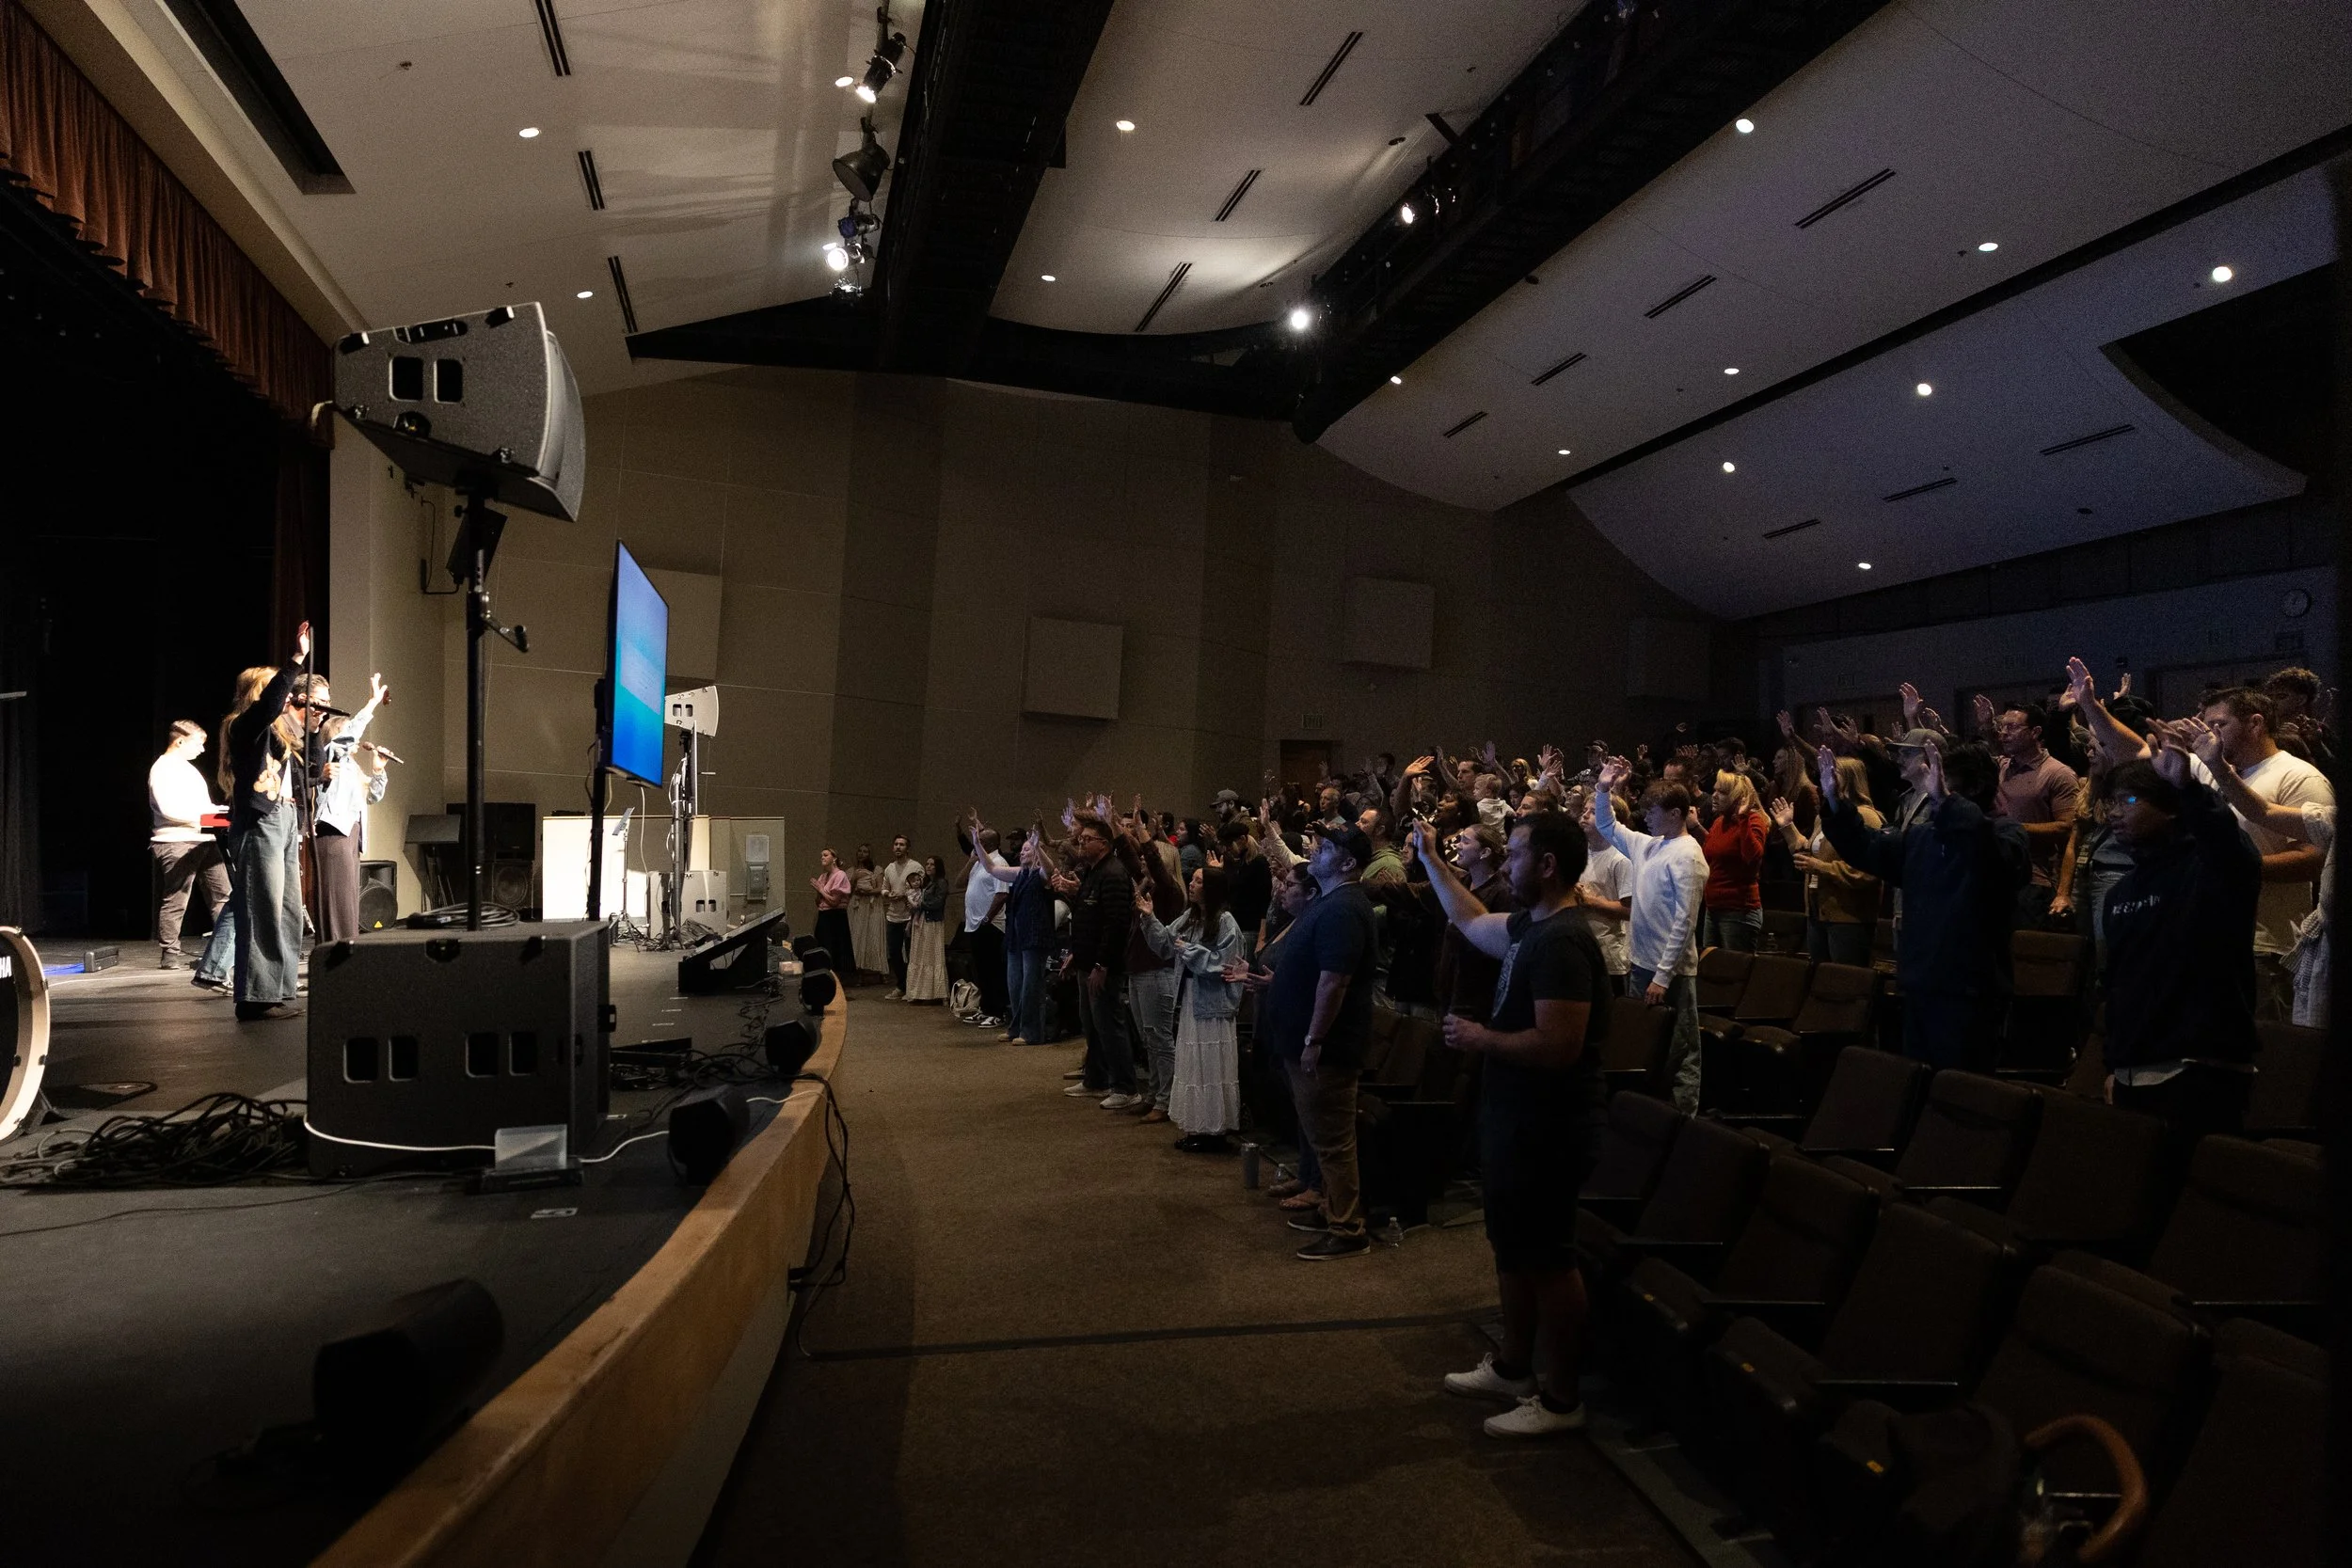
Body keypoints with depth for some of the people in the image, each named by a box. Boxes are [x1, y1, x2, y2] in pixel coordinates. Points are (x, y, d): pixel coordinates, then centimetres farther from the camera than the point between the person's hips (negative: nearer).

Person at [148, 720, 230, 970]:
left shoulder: (188, 768, 21)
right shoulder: (162, 769, -7)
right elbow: (169, 809, -18)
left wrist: (218, 810, 9)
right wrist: (205, 813, -19)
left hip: (203, 840, 9)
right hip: (176, 842, -9)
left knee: (222, 895, 4)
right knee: (175, 902, -5)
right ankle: (169, 955, 2)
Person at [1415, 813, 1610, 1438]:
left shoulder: (1562, 941, -24)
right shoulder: (1532, 926, 6)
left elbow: (1557, 1046, -31)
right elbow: (1471, 922, 27)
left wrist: (1480, 1038, -18)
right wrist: (1430, 860, 28)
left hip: (1545, 1130, -10)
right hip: (1515, 1121, 10)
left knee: (1548, 1261, 3)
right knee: (1514, 1248, 21)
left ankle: (1559, 1398, 18)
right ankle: (1513, 1367, 37)